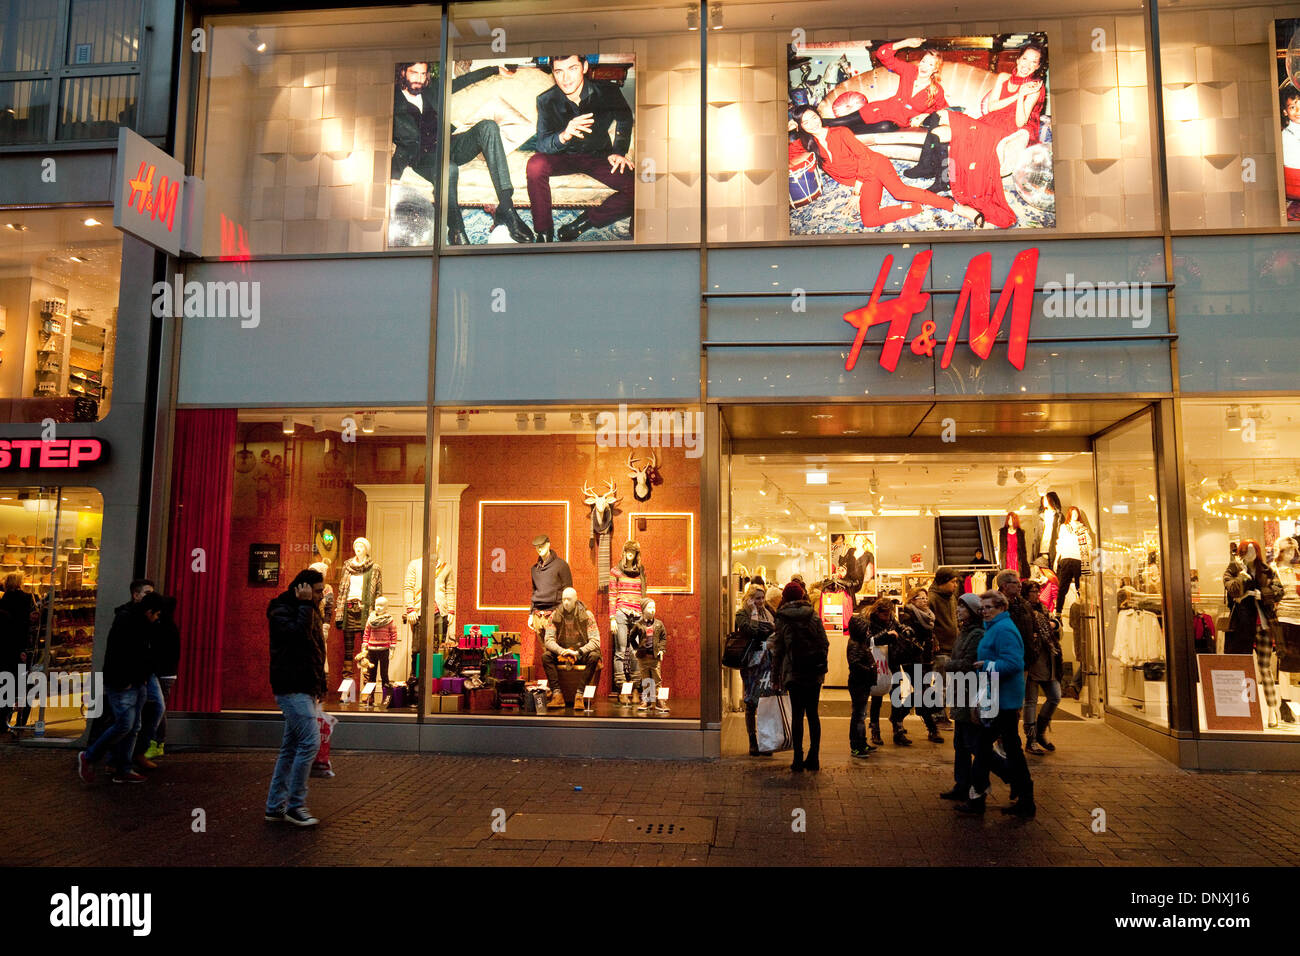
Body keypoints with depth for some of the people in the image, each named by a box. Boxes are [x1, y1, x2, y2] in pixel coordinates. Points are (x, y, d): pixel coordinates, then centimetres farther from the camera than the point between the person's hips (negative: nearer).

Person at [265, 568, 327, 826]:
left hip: (306, 689, 9)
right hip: (292, 688, -9)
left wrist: (320, 684, 17)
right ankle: (295, 805, -6)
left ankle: (276, 806, 17)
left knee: (292, 747, 11)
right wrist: (305, 604, -18)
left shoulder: (310, 612, 18)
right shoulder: (281, 611, -9)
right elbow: (299, 632, -29)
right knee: (310, 742, -14)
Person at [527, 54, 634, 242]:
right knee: (535, 165, -33)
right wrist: (564, 136, -46)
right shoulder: (546, 100, -16)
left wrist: (619, 152, 0)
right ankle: (544, 233, -18)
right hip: (564, 156, 0)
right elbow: (542, 145, -24)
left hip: (599, 156, 1)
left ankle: (583, 223, -10)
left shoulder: (607, 92, -16)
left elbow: (624, 119, 7)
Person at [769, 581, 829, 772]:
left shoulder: (782, 620, -3)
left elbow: (778, 648, -1)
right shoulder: (814, 617, 3)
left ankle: (798, 759, 1)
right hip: (815, 672, 2)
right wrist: (821, 666, 15)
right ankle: (813, 759, 9)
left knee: (797, 714, 1)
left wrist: (776, 672, 8)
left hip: (793, 672, -2)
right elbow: (824, 643, 4)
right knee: (812, 713, 8)